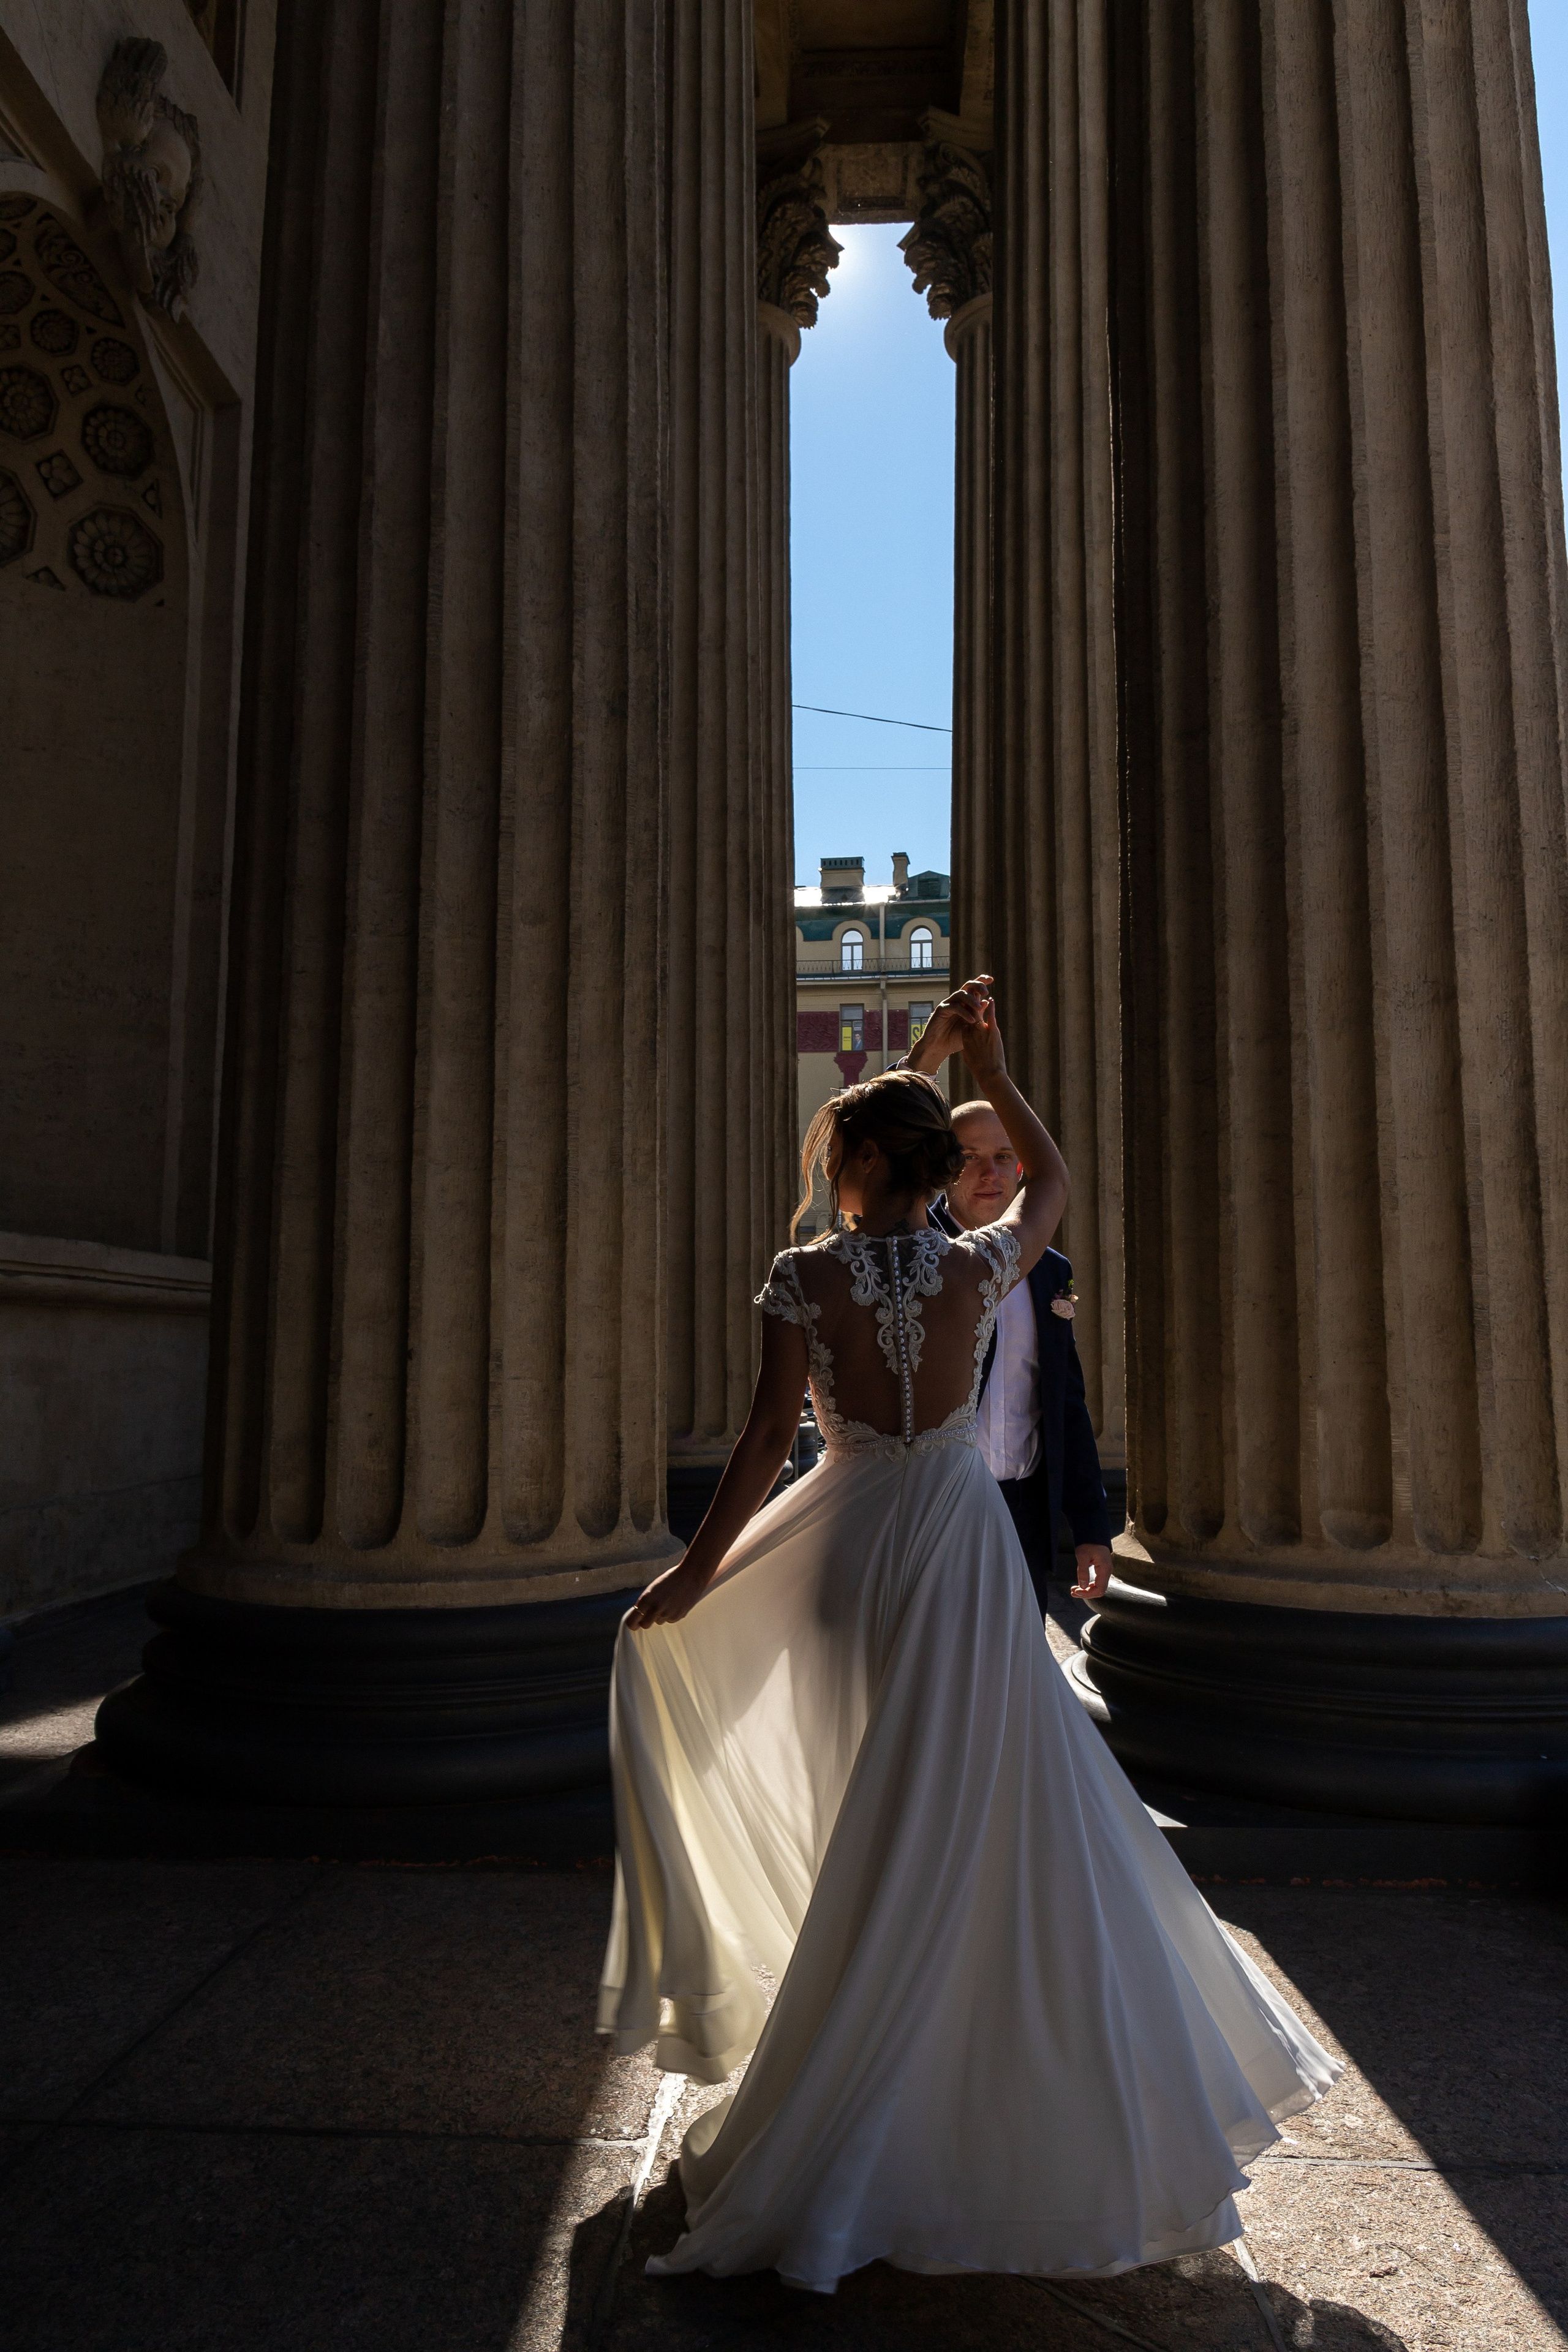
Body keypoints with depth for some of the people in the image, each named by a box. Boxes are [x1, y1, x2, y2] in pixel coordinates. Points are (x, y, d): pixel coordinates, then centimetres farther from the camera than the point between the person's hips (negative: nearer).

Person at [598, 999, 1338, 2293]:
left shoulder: (804, 1278, -13)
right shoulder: (977, 1266, -9)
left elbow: (769, 1438, -14)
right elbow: (1053, 1180, 12)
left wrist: (694, 1573, -6)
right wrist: (994, 1071, 17)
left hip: (853, 1543, 0)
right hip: (964, 1543, 0)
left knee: (877, 1819, 17)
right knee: (999, 1812, 12)